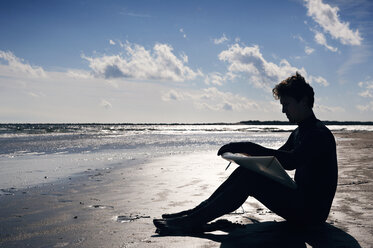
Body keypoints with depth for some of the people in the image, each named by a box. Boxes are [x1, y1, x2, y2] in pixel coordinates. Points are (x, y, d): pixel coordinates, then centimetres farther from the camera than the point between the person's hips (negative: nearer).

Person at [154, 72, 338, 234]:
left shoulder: (319, 133, -17)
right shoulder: (299, 133, 15)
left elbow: (290, 161, -33)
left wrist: (247, 147, -32)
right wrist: (246, 153, 0)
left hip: (311, 211, -9)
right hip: (300, 202, 9)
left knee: (248, 178, -21)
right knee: (244, 172, -2)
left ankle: (193, 221, -16)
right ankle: (199, 211, 0)